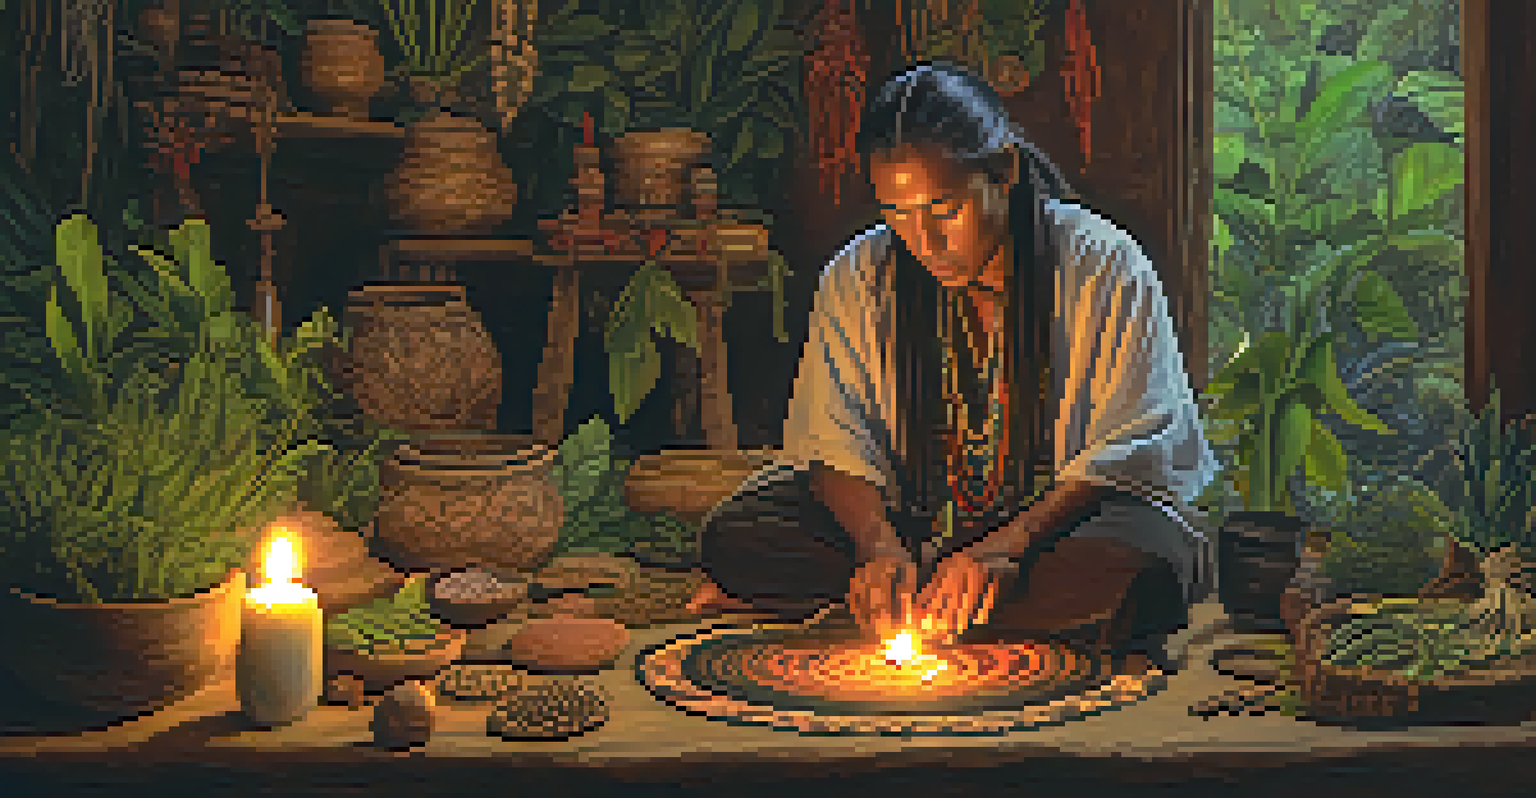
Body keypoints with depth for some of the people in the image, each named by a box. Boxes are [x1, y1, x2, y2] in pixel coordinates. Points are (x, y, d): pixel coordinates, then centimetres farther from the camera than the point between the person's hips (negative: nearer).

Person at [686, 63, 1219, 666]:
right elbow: (837, 447, -4)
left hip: (1057, 519, -1)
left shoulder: (1104, 269, -9)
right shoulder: (856, 281, 1)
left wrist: (1007, 546, -29)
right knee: (736, 537, -20)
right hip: (909, 526, 1)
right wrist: (879, 545, -26)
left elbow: (1128, 456, -13)